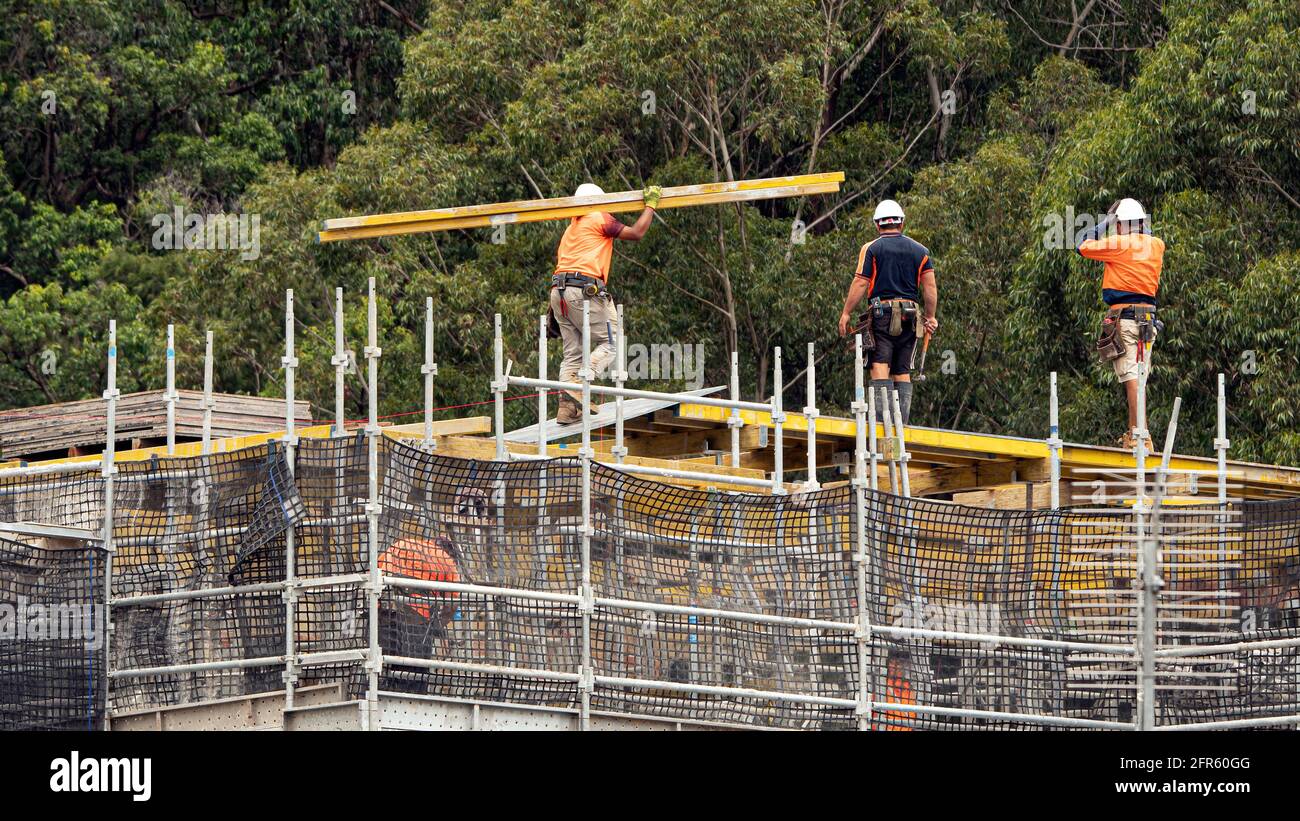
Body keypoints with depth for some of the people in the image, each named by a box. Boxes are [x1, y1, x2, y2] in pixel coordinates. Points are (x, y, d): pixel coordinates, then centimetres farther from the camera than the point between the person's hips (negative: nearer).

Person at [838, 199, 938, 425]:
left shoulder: (871, 249, 2)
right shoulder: (920, 251, 13)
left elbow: (860, 284, -4)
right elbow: (930, 287, 7)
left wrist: (846, 314, 2)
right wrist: (931, 317, 14)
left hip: (881, 313, -4)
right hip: (910, 316, 4)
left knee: (880, 365, -10)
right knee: (902, 370, 7)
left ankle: (882, 414, -23)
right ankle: (902, 419, 3)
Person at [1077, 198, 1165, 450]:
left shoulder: (1119, 244, -7)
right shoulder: (1156, 245, 9)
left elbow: (1084, 247, 1)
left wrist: (1101, 225, 10)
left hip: (1122, 317, -6)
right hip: (1148, 316, 6)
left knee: (1131, 376, -12)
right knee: (1139, 376, 13)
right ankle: (1133, 431, 16)